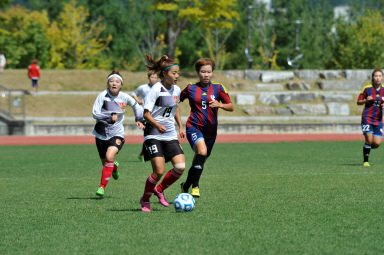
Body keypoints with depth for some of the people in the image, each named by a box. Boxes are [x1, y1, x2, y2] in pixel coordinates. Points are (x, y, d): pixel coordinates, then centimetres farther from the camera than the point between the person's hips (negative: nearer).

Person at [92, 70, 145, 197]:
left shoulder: (124, 97, -6)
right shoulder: (103, 96, -14)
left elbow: (136, 105, 15)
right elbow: (95, 113, -20)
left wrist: (139, 120, 9)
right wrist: (110, 118, -31)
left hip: (117, 134, -1)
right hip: (101, 134, 1)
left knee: (109, 156, -26)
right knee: (105, 163, 9)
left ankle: (102, 186, -18)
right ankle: (114, 167, 49)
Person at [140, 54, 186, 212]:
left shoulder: (176, 90, 7)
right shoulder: (156, 90, -13)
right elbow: (146, 113, -15)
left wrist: (180, 127, 18)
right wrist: (157, 125, -31)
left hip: (170, 135, 6)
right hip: (153, 135, -6)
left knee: (180, 167, -9)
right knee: (159, 171, -15)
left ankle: (159, 189, 16)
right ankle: (145, 200, 8)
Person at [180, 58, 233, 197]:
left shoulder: (218, 88, 5)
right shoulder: (190, 89, 4)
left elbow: (231, 107, 2)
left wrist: (220, 105, -19)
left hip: (210, 130, 3)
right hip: (194, 127, -3)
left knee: (199, 162, 11)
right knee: (202, 151, -30)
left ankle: (186, 186, 35)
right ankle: (195, 186, -26)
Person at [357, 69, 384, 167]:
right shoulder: (367, 88, -2)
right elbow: (358, 102, 4)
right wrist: (366, 100, -16)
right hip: (367, 118, -3)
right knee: (369, 140, -15)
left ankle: (367, 147, 29)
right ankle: (366, 161, 3)